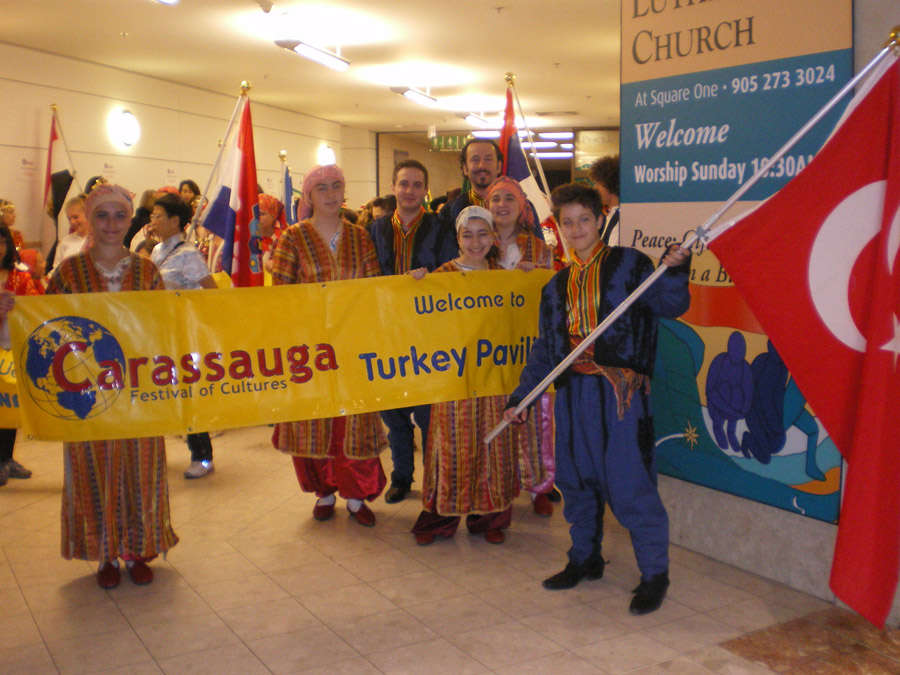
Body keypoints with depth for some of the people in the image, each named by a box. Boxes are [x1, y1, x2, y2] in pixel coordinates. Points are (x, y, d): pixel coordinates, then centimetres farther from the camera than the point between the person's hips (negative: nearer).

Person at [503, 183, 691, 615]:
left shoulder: (629, 265, 3)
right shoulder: (558, 285, 17)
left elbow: (669, 305, -6)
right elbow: (545, 348, 21)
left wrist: (674, 271, -25)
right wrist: (519, 396, 18)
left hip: (621, 389, -6)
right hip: (573, 389, 6)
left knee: (628, 482, -7)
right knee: (575, 478, 12)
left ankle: (655, 572, 8)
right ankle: (585, 558, 31)